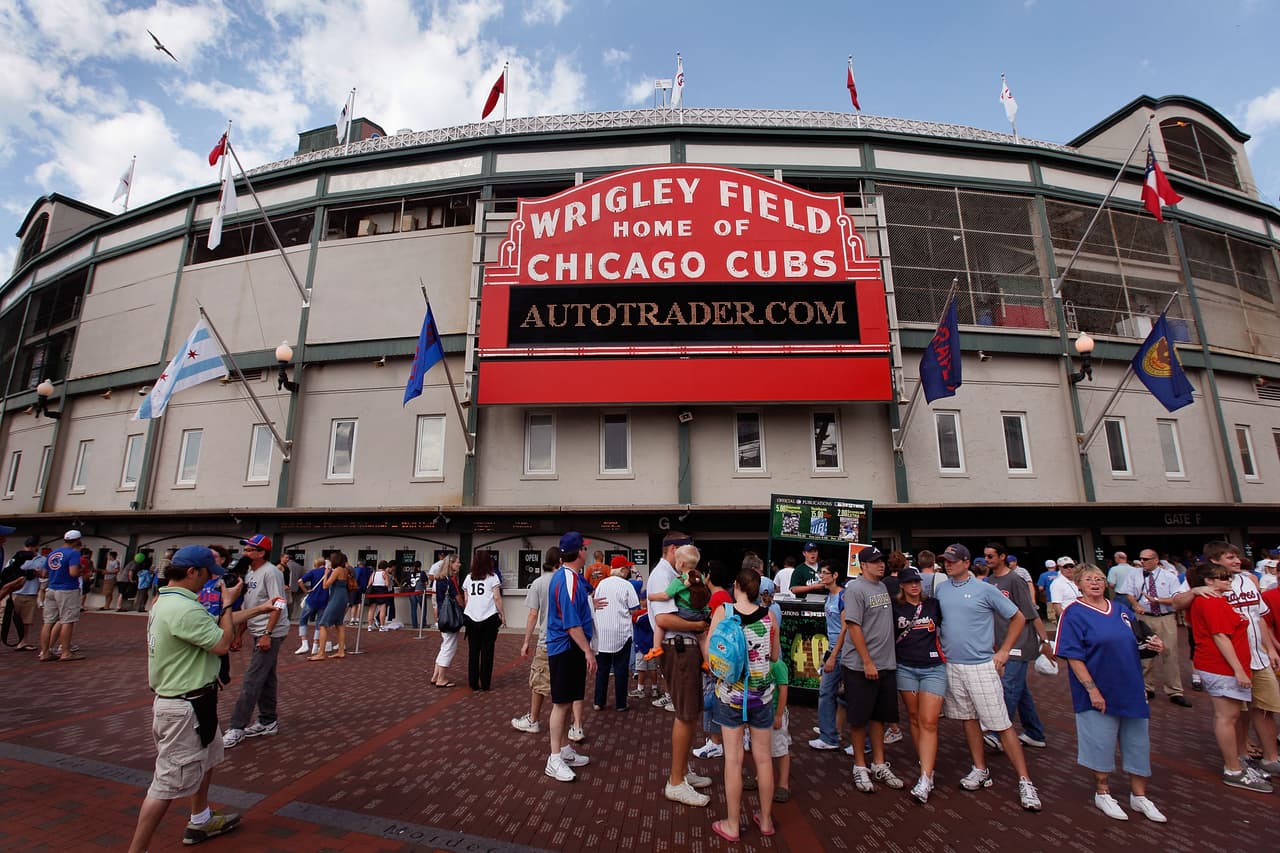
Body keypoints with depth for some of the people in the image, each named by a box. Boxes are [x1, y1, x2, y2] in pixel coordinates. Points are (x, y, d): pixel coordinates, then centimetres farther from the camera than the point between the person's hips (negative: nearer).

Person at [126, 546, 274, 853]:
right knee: (170, 783, 0)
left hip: (190, 701, 11)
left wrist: (258, 609, 16)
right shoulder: (184, 608, -28)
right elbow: (222, 643, -22)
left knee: (206, 759, 26)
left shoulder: (167, 601, 7)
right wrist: (227, 603, -12)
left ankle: (200, 822, 43)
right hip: (184, 707, -11)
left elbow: (217, 624, 15)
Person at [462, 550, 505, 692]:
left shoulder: (469, 577, 8)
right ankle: (485, 683, 9)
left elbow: (465, 599, 9)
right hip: (489, 618, -3)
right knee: (487, 651, 5)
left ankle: (473, 683, 15)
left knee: (473, 651, 11)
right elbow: (497, 598, -6)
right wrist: (502, 615, 1)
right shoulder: (492, 577, -2)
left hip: (471, 618, 3)